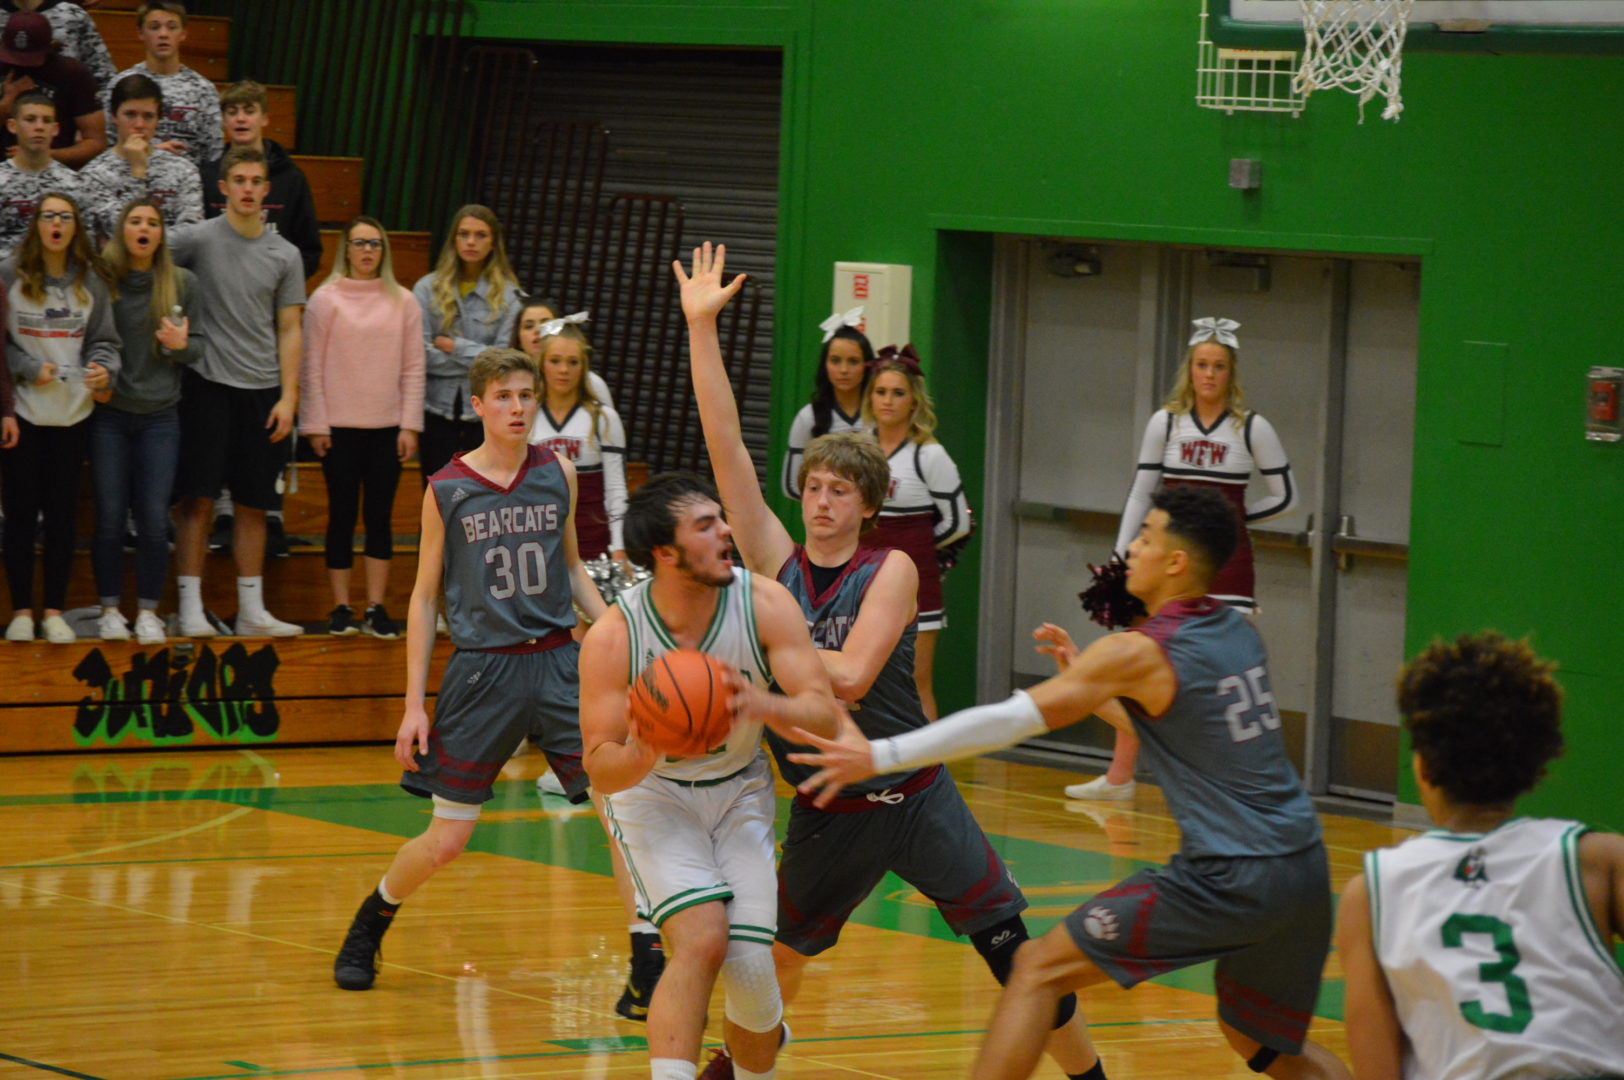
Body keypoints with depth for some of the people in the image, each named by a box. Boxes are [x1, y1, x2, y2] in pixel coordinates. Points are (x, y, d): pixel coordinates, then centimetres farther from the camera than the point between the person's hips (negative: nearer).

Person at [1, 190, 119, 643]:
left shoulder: (91, 281, 5)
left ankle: (54, 611, 14)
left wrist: (104, 369, -14)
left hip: (72, 413, 2)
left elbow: (104, 340, 6)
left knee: (63, 512, 6)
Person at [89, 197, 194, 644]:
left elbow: (198, 351, 7)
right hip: (109, 416, -1)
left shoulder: (183, 284, 2)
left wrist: (181, 346, -14)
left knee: (154, 520, -2)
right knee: (109, 518, 1)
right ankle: (110, 610, 11)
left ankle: (148, 612, 8)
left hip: (160, 417, 1)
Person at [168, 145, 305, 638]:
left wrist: (288, 397, 1)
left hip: (261, 390, 3)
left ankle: (252, 611, 12)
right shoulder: (198, 239, -2)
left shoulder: (284, 255, 8)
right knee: (198, 499, -5)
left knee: (254, 505, 7)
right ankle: (191, 610, -3)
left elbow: (289, 330, 9)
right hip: (207, 384, -3)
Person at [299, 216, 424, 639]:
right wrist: (315, 425, -4)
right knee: (342, 515, 1)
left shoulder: (402, 302, 6)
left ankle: (376, 608, 6)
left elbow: (413, 368, 6)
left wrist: (409, 425, 0)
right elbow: (312, 366, 0)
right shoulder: (326, 299, 0)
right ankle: (341, 609, 6)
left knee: (381, 516, 3)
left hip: (387, 427, 2)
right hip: (339, 427, -2)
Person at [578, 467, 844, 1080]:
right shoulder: (613, 638, -24)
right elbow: (601, 772, -20)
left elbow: (825, 716, -21)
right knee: (700, 940, -26)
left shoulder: (765, 604, -19)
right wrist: (643, 753, -43)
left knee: (749, 970, -8)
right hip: (651, 794, -2)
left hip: (740, 792, 2)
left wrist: (763, 705, -42)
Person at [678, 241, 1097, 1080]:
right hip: (828, 813, 3)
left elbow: (850, 676, -22)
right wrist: (700, 328, -12)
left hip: (913, 800, -3)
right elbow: (727, 448, -7)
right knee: (778, 956, 15)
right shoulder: (777, 563, -1)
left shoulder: (890, 571, -10)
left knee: (1016, 953, -4)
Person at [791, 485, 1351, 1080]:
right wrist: (1087, 684, 23)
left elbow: (1008, 719, -13)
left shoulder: (1138, 653, -10)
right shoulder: (1239, 632, 12)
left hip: (1228, 881, -8)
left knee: (1040, 968, -1)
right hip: (1304, 871, 8)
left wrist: (879, 756, -12)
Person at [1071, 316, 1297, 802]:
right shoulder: (1165, 423, 3)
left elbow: (1285, 496, 6)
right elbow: (1140, 493, 6)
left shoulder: (1253, 429, -1)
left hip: (1225, 560, -2)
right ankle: (1119, 778, 12)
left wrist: (1229, 518, 0)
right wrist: (1120, 560, 1)